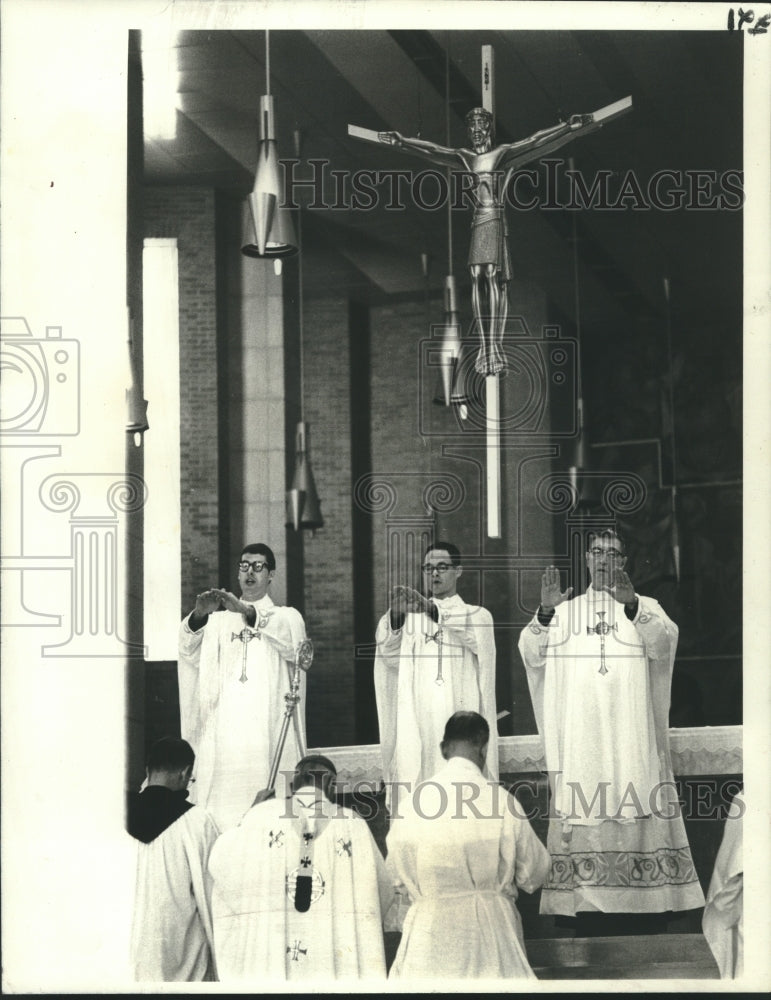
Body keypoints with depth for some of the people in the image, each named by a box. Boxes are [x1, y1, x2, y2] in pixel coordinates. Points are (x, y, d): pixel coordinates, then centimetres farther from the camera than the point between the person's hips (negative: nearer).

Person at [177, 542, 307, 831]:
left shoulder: (287, 618, 12)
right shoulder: (218, 619, 17)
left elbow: (291, 643, -12)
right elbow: (189, 651, -1)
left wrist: (247, 612, -27)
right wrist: (199, 615, -22)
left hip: (269, 731, -2)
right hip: (224, 730, 2)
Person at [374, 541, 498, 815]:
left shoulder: (478, 616, 12)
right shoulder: (410, 618, 17)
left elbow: (471, 634, -13)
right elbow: (390, 656, -2)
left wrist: (431, 610, -30)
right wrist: (395, 617, -21)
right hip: (416, 728, 2)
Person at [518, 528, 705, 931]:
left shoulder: (647, 608, 12)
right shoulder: (566, 611, 15)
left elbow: (663, 642, -10)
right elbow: (531, 654, 1)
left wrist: (631, 607, -28)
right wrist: (545, 612, -17)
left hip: (632, 735, -1)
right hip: (581, 738, 1)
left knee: (637, 808, -8)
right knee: (584, 811, -7)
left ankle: (644, 907, -6)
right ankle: (589, 910, -6)